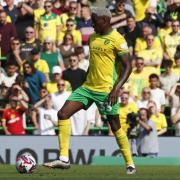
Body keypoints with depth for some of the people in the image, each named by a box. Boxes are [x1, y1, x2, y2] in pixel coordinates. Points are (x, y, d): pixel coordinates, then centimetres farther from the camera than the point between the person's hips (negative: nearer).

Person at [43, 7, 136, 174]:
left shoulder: (117, 40, -11)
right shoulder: (93, 38, 13)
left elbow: (128, 66, -13)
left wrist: (117, 88, -22)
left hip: (106, 90, -7)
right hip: (88, 87, 7)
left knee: (115, 127, 0)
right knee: (62, 114, -6)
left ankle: (130, 164, 15)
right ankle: (64, 159, -7)